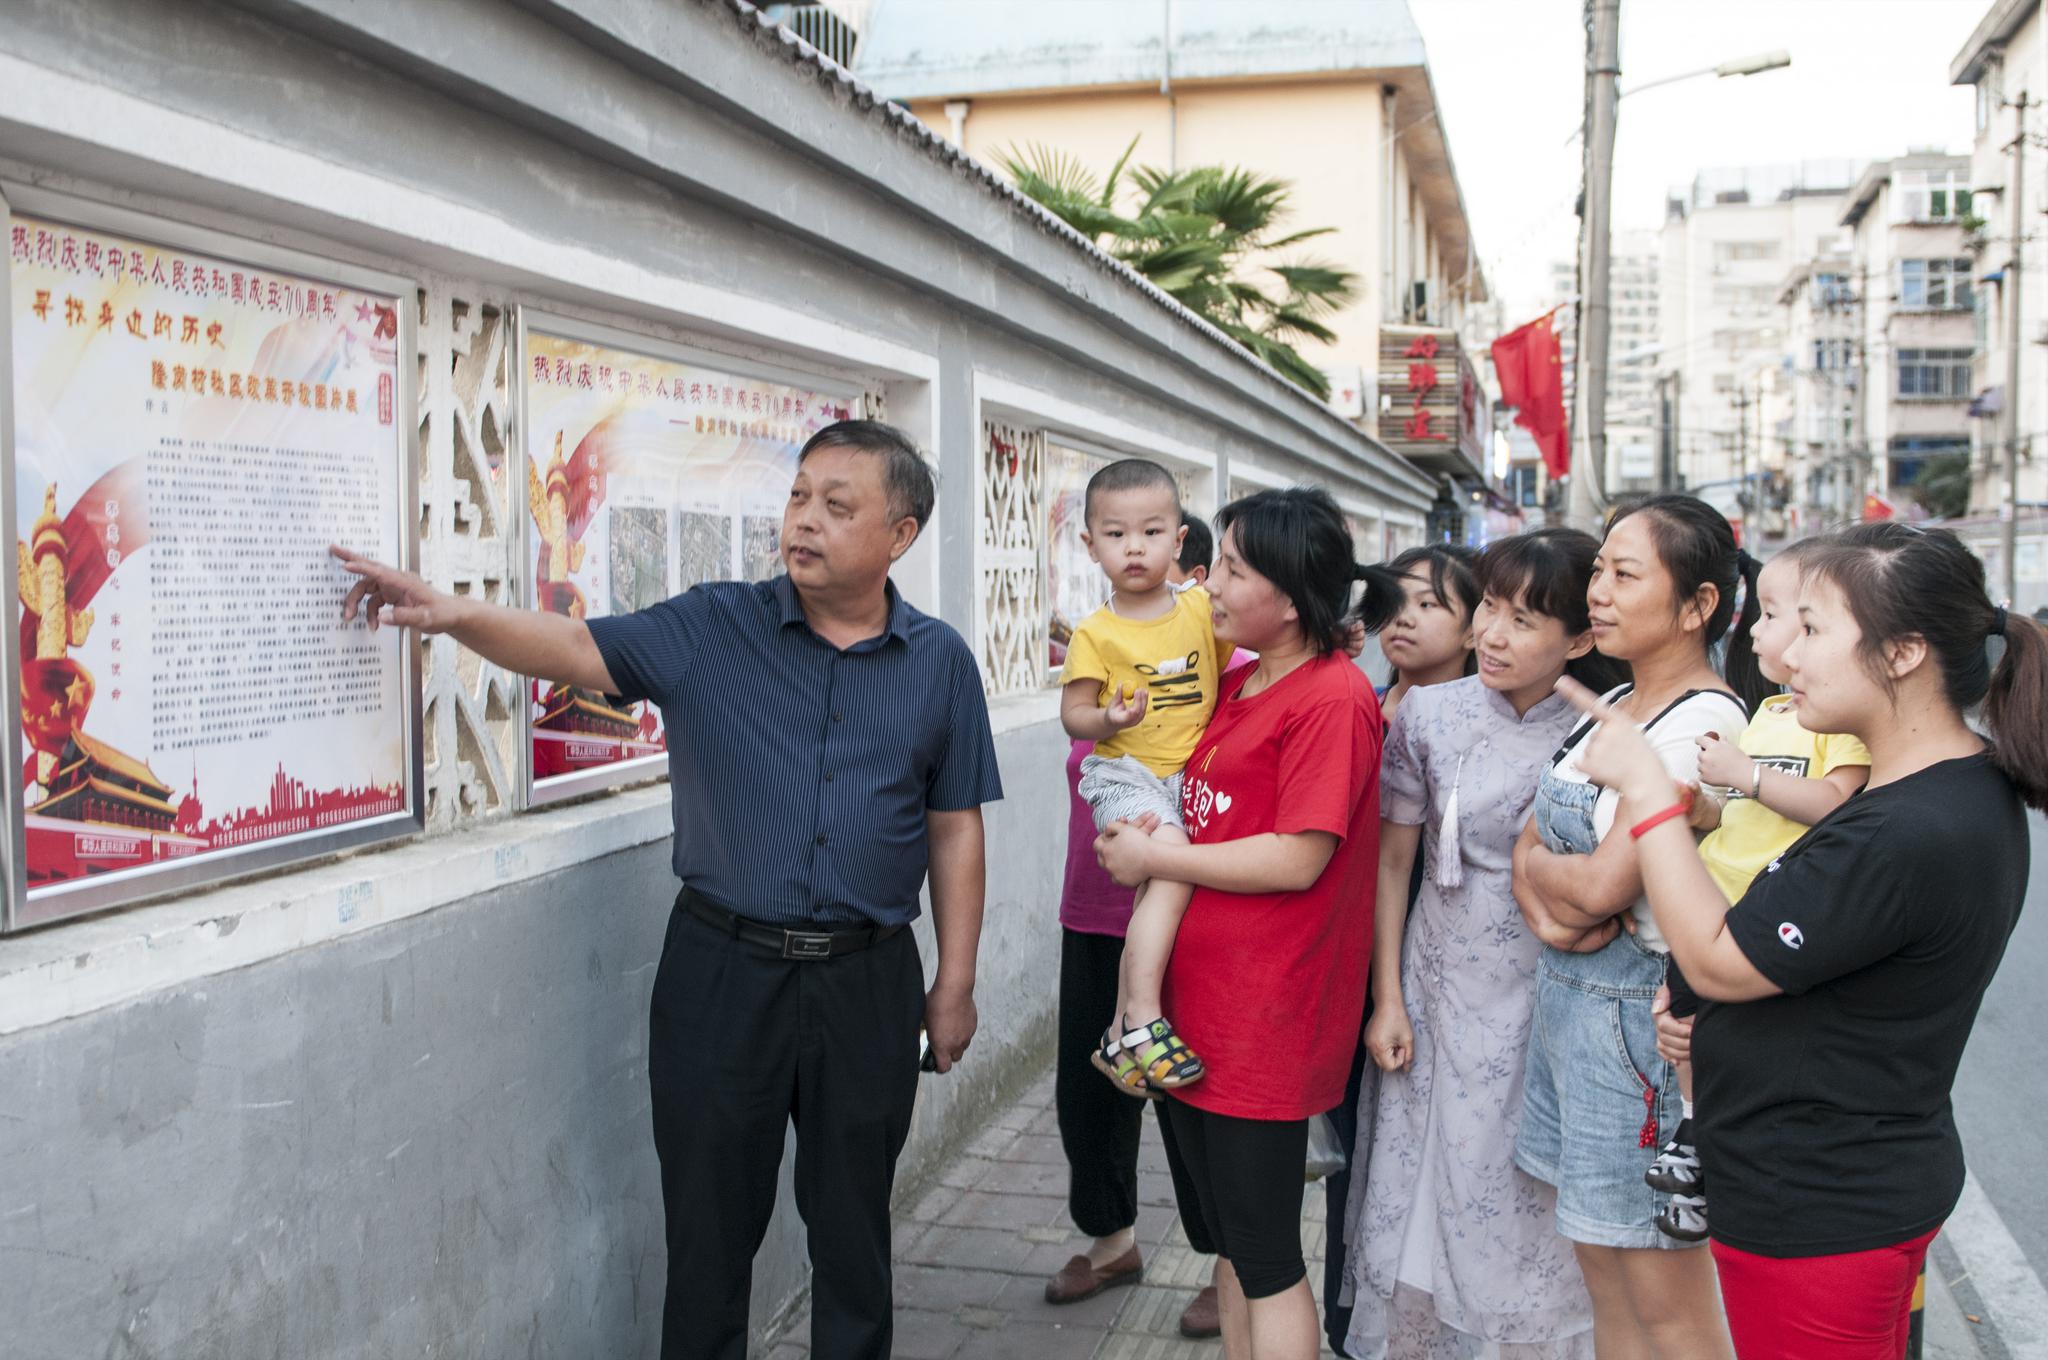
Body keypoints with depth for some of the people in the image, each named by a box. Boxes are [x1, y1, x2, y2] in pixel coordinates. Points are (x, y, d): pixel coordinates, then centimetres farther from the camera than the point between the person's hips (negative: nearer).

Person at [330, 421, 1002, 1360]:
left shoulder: (940, 663, 1)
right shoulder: (709, 630, -2)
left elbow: (954, 828, 4)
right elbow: (577, 650, -12)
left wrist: (955, 982, 3)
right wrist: (455, 614, -31)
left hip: (867, 981, 1)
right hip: (722, 968, 0)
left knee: (852, 1223, 15)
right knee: (709, 1220, 12)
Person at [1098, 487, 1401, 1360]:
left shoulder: (1332, 699, -16)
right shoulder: (1238, 681, 11)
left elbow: (1296, 860, -21)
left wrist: (1152, 857, -13)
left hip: (1264, 1019, -9)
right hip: (1197, 1004, 9)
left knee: (1266, 1259, 3)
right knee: (1229, 1239, 20)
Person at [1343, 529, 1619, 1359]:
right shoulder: (1431, 716, -5)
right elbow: (1393, 859, 2)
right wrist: (1387, 1000, 1)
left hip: (1542, 1008, -1)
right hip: (1439, 999, 2)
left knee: (1530, 1213, 9)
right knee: (1419, 1200, 11)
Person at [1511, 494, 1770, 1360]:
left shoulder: (1705, 721, -18)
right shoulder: (1612, 706, 10)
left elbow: (1604, 882, -23)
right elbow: (1529, 846, 10)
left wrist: (1539, 863, -2)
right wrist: (1550, 904, -11)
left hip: (1637, 1009, -9)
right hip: (1564, 995, 9)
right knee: (1602, 1271, 18)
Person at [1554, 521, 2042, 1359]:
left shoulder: (1910, 835, -30)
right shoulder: (1974, 787, 4)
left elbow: (1717, 963, -21)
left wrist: (1645, 787, -16)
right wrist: (1717, 1025, 3)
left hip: (1815, 1217, -9)